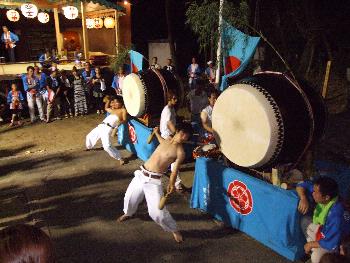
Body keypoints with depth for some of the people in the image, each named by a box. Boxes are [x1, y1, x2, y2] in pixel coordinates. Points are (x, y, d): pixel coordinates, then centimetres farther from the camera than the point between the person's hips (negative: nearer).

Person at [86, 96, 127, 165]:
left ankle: (120, 158, -11)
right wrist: (109, 100, 28)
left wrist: (120, 122, -29)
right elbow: (106, 108, 40)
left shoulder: (123, 110, 2)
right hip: (101, 126, 8)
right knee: (90, 136, 27)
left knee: (107, 146, -24)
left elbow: (124, 120, -8)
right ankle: (89, 147, 58)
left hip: (108, 129, -8)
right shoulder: (113, 110, 22)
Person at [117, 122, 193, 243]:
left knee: (158, 211, -12)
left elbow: (174, 171, -13)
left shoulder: (180, 152, -11)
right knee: (129, 197, 24)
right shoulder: (168, 140, 8)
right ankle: (128, 213, 58)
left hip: (153, 180, -6)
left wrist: (171, 184, -28)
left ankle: (174, 230, 15)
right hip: (141, 174, 7)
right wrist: (157, 133, 39)